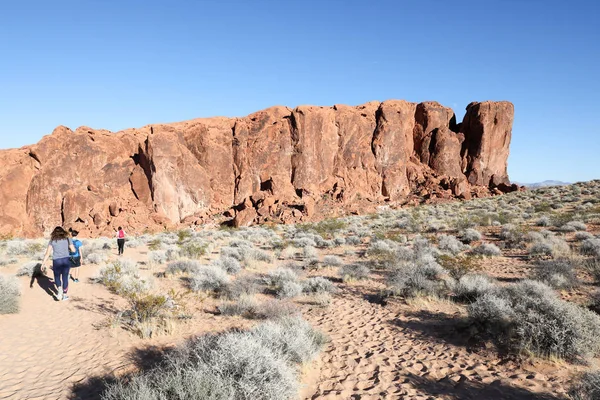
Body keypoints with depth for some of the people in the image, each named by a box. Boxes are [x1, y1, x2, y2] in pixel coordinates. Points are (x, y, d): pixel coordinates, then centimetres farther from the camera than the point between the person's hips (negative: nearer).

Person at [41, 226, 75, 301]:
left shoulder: (52, 240, 5)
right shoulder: (67, 239, 6)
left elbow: (48, 252, -1)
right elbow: (73, 250, 3)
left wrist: (43, 262, 1)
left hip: (56, 261, -1)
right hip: (66, 260, 1)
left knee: (57, 277, 16)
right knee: (65, 277, 10)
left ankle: (59, 289, -9)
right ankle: (64, 295, 14)